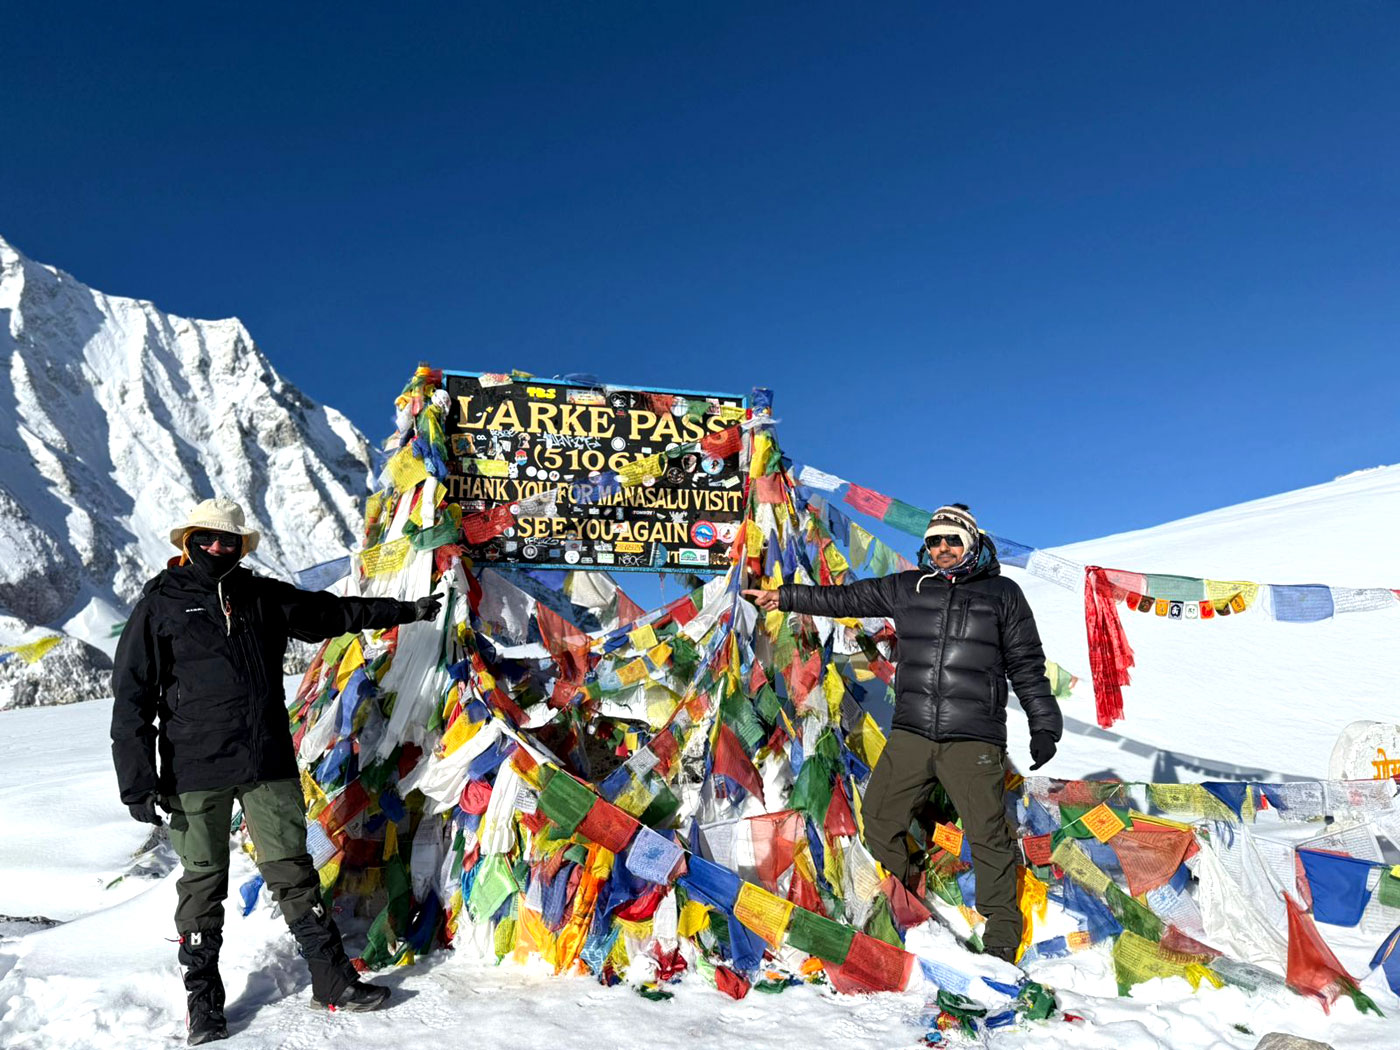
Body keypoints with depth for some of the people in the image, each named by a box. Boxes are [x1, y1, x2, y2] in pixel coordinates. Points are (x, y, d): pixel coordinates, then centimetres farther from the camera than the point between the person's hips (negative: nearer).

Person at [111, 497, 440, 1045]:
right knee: (203, 881, 8)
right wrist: (138, 783, -7)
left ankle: (333, 981, 13)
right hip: (196, 772, -2)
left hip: (269, 765, 3)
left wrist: (404, 610, 27)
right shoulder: (160, 606, -1)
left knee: (293, 871, 6)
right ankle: (203, 999, 24)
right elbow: (131, 699, -2)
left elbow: (331, 611, 22)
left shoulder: (264, 598, 9)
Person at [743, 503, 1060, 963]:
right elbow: (845, 598, 17)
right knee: (879, 822, 5)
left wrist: (1044, 727, 8)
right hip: (910, 734, 3)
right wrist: (786, 597, 15)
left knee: (988, 837, -3)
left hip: (973, 739, -3)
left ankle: (1002, 937, 16)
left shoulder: (1002, 593, 7)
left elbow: (1027, 666, 11)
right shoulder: (906, 588, 12)